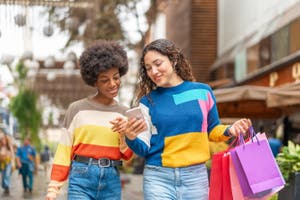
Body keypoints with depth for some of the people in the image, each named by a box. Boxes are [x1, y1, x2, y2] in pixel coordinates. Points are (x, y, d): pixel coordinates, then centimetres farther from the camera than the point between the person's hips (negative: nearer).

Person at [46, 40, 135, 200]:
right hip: (81, 178, -3)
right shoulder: (77, 109, 1)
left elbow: (127, 158, 9)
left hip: (112, 181, 3)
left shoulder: (125, 113, 10)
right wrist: (54, 187, -3)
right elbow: (64, 150, 2)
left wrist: (125, 136, -10)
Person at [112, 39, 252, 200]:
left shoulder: (202, 91, 3)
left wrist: (229, 130, -5)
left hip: (195, 176, 1)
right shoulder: (148, 101, 2)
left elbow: (211, 130, 15)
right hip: (158, 177, -1)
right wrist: (132, 138, -21)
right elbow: (144, 149, -1)